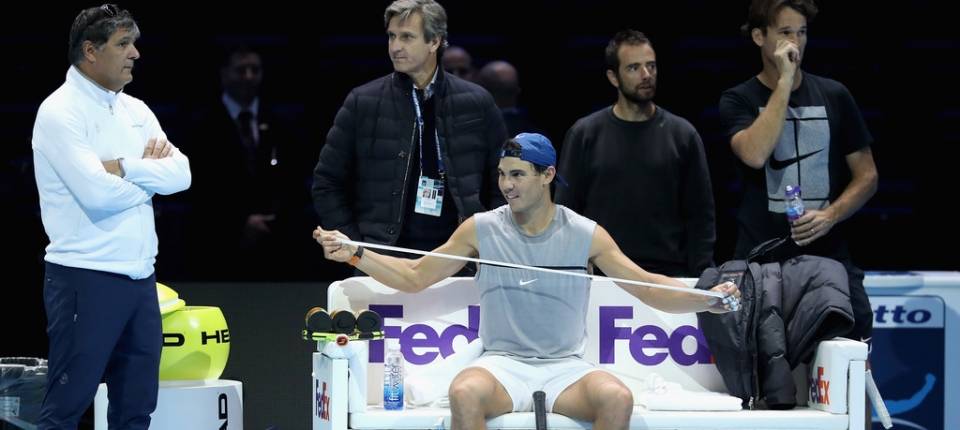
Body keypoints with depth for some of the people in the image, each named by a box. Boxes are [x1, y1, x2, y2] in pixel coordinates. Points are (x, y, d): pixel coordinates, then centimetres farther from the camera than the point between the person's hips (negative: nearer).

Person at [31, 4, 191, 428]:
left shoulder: (135, 110, 14)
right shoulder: (60, 112, -9)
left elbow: (181, 173, 2)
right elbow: (98, 193, -20)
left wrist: (123, 168, -12)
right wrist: (149, 173, -3)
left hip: (140, 278, 8)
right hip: (85, 280, -8)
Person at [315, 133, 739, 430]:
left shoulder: (586, 235, 3)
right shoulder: (481, 230, 5)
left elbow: (648, 289, 3)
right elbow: (414, 277, 11)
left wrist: (707, 299, -12)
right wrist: (354, 254, -1)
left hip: (564, 367, 0)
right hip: (502, 362, 0)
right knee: (465, 392, -35)